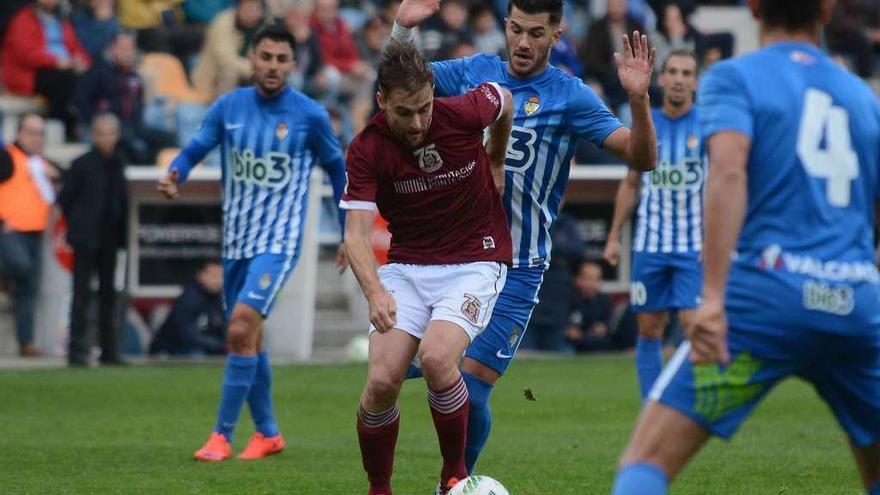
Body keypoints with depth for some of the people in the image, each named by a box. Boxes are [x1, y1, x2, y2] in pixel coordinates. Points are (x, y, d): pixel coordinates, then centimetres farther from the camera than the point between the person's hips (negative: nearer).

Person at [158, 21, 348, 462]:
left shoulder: (309, 115, -6)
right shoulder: (229, 107, 2)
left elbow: (337, 168, 6)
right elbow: (196, 149, 7)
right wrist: (174, 174, -17)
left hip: (278, 241, -5)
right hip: (236, 241, 5)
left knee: (242, 325, -21)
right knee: (248, 338, 12)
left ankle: (222, 435, -15)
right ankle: (267, 433, 28)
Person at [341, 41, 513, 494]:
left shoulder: (465, 113, -16)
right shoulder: (367, 150, -14)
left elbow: (503, 100, 9)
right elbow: (356, 233, -21)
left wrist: (495, 162, 20)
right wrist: (375, 291, -39)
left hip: (475, 260, -2)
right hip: (407, 265, 2)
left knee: (436, 358, -27)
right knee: (382, 380, -15)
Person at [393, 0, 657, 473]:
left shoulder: (570, 97, -6)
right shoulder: (475, 72, 5)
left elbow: (641, 158, -12)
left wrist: (638, 98, -31)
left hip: (515, 270, -4)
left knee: (470, 388, -9)